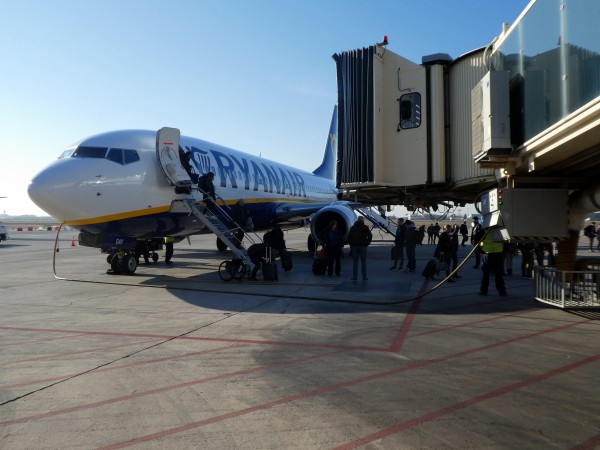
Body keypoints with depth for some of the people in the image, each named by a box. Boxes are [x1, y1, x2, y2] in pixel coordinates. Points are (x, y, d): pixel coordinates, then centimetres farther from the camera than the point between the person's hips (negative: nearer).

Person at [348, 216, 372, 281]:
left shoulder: (352, 228, 9)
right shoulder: (365, 227, -1)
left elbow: (349, 237, 7)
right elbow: (370, 235, -12)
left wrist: (351, 245, 10)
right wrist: (367, 243, -2)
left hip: (354, 246, 2)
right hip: (363, 246, -2)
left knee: (355, 262, 5)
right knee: (363, 262, 2)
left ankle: (354, 277, 3)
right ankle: (364, 277, 3)